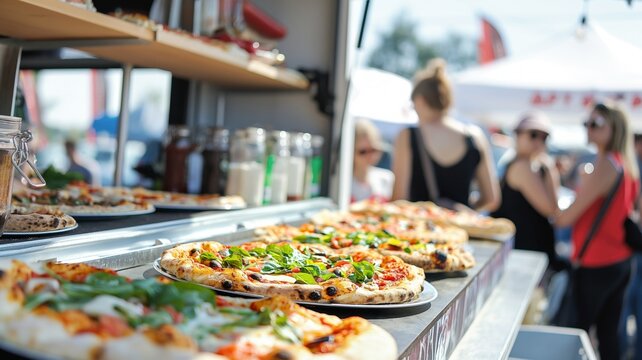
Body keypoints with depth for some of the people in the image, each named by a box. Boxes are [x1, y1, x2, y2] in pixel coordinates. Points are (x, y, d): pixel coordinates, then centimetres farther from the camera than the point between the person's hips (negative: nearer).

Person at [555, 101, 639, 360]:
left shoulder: (605, 164, -16)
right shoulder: (628, 165, 9)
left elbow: (566, 218, -17)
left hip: (596, 264, -8)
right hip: (621, 261, 8)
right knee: (608, 334, 13)